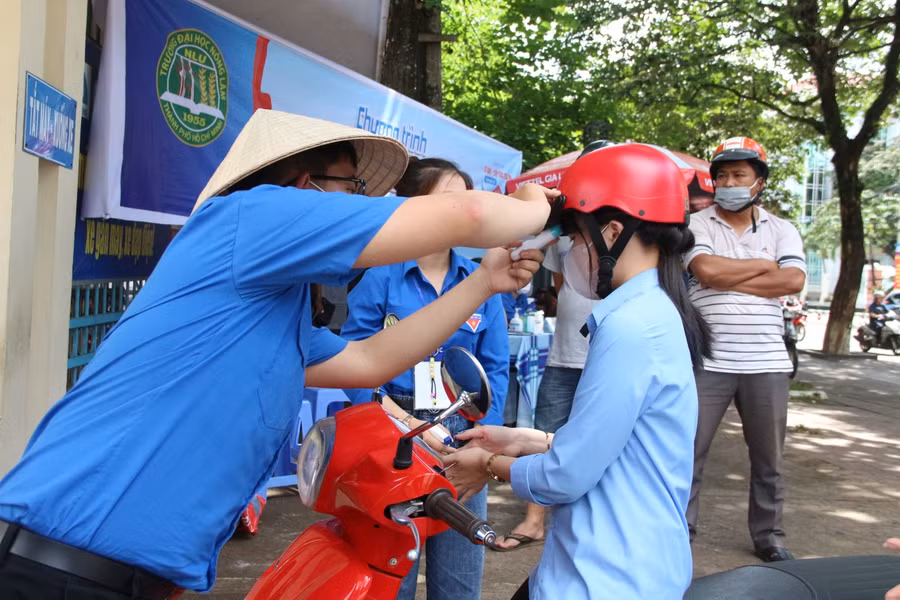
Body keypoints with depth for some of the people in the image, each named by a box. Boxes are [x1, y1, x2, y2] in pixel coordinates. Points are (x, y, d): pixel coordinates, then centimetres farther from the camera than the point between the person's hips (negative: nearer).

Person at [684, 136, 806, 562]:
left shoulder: (782, 231, 9)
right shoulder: (696, 225, 2)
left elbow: (794, 280, -8)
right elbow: (705, 270, -16)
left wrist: (729, 277, -10)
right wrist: (764, 265, -5)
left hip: (765, 362, 2)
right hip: (709, 360, -2)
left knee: (768, 458, 13)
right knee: (689, 451, 3)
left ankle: (768, 535, 28)